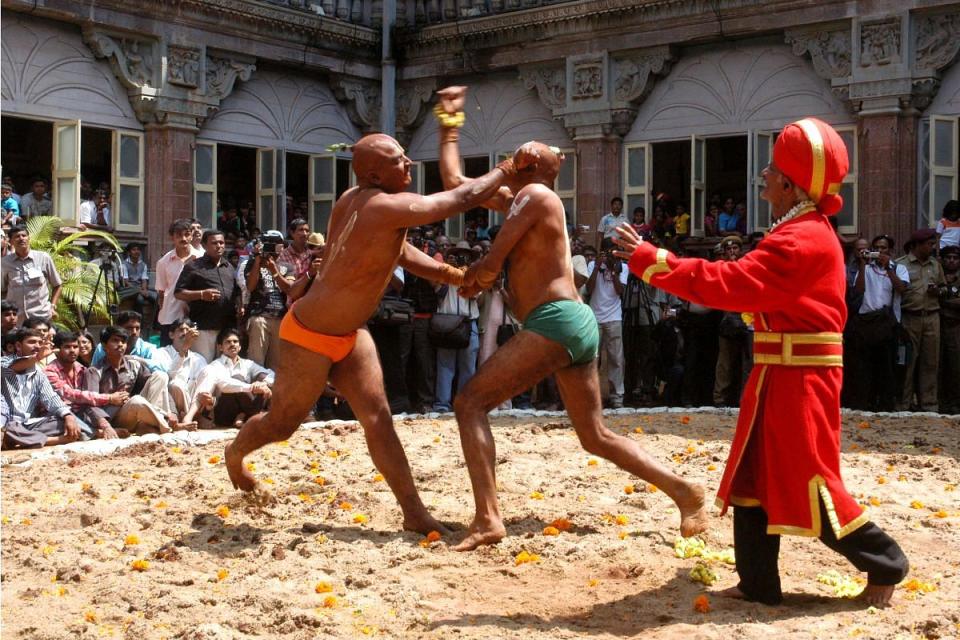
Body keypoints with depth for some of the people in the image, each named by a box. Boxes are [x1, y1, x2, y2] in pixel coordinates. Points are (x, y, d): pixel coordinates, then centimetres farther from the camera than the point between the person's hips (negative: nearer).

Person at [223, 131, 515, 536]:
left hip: (350, 333, 8)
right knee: (282, 424, 12)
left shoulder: (354, 200, -1)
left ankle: (414, 513, -3)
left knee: (378, 419, -1)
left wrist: (452, 276, 7)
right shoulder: (387, 207, -29)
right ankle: (235, 453, 44)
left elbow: (398, 250, 14)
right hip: (309, 336, -8)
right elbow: (462, 200, -25)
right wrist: (504, 170, -10)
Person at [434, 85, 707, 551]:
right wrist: (449, 123, 33)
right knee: (596, 437, 15)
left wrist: (467, 280, 13)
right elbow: (455, 183, 27)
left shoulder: (534, 194, -5)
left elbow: (491, 265, -9)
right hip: (576, 323, 10)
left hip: (554, 321, -10)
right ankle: (684, 491, 13)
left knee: (470, 402, -10)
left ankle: (487, 519, -20)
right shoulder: (513, 199, 21)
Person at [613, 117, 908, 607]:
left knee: (806, 482, -2)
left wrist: (648, 259, -23)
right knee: (753, 475, 11)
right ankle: (759, 584, 19)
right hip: (778, 375, 10)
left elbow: (727, 283, -26)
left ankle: (885, 563, 15)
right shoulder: (803, 231, 15)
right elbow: (753, 286, 12)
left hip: (798, 378, -10)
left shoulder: (801, 240, -20)